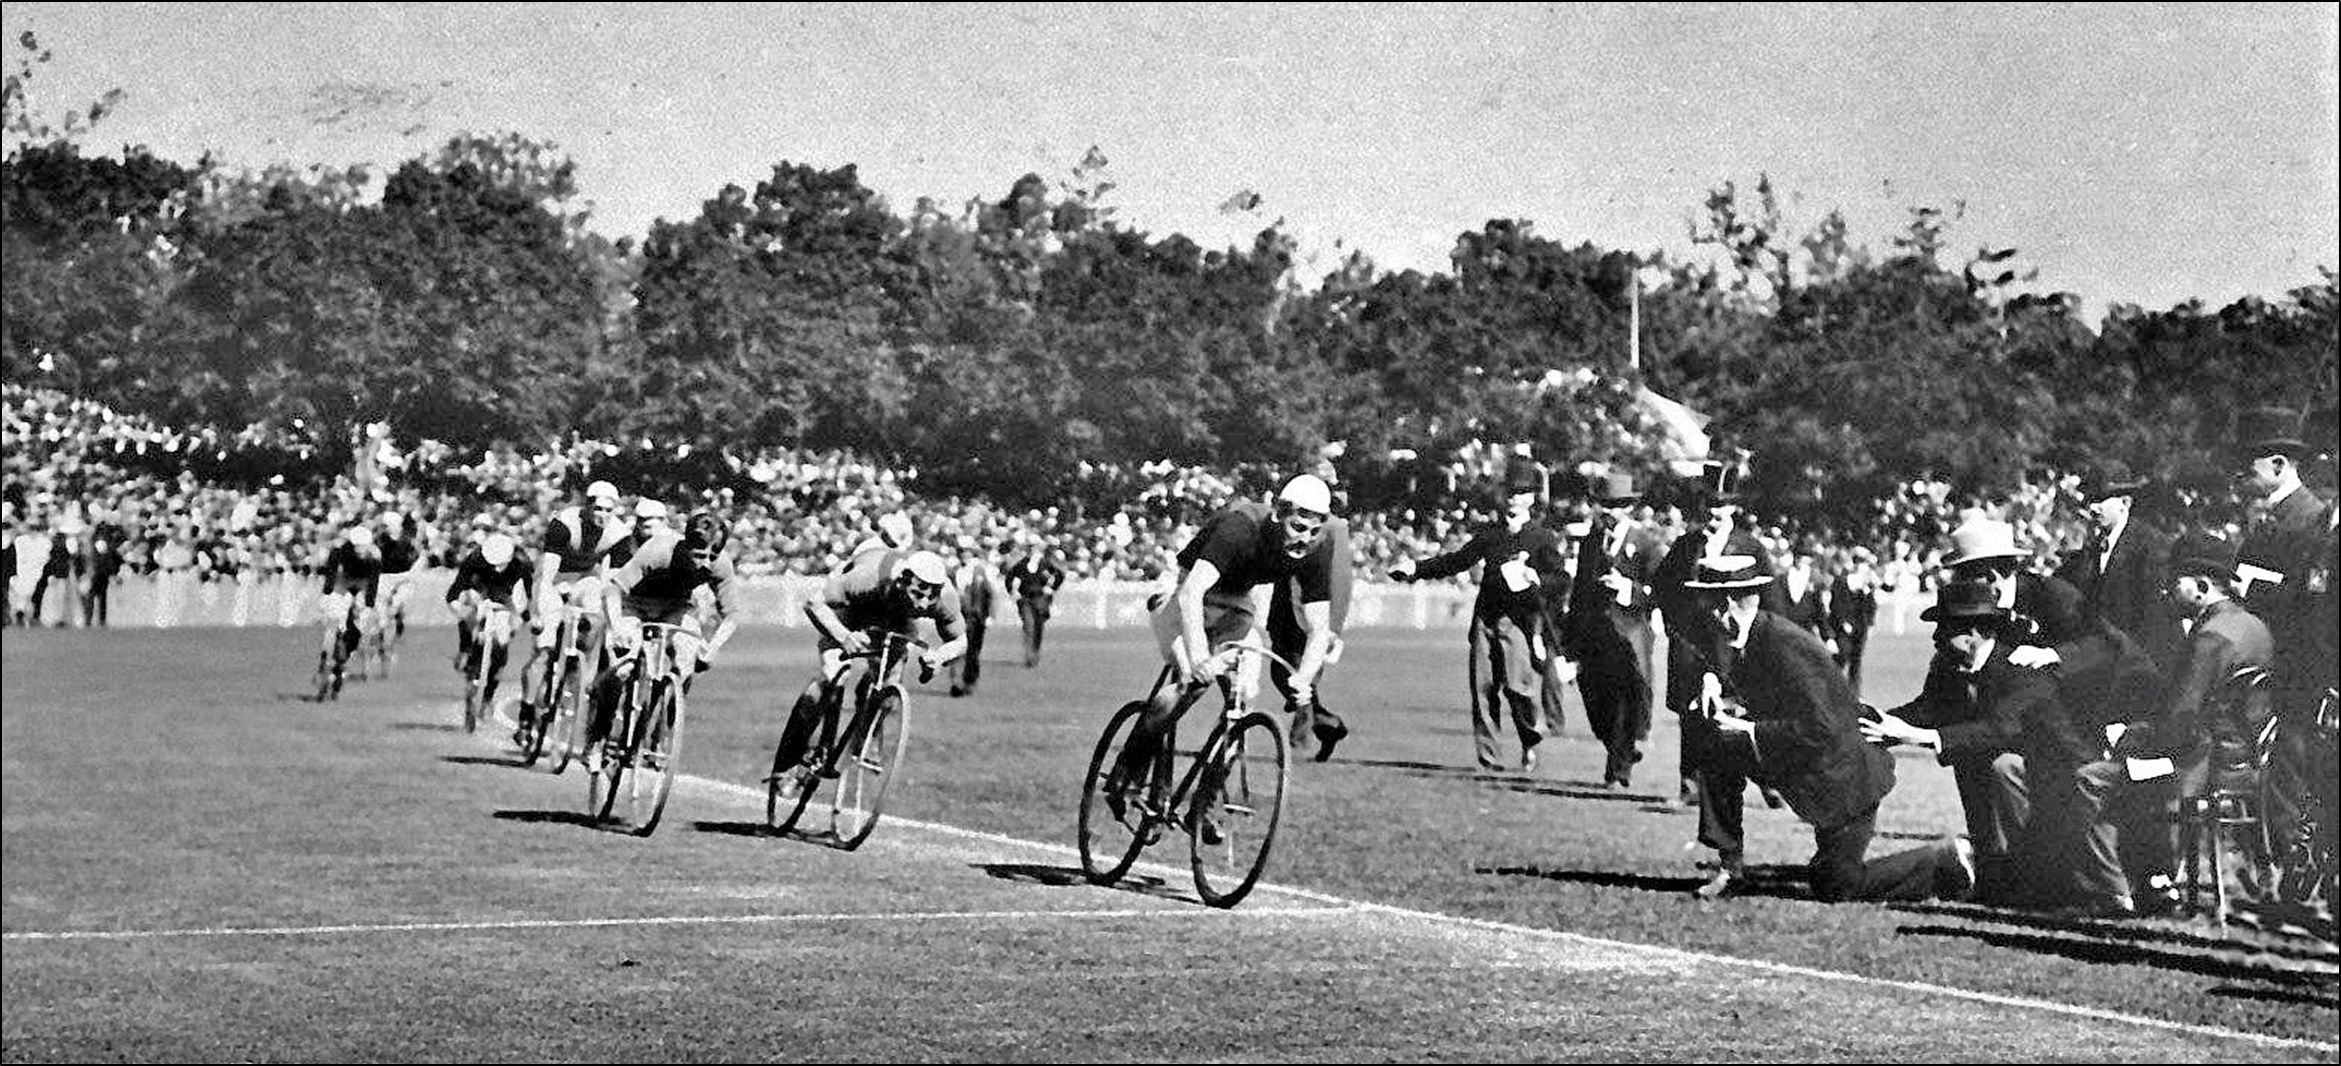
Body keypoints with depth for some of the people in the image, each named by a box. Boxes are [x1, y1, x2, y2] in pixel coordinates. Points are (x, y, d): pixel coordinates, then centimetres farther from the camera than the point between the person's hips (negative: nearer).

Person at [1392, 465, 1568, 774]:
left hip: (1521, 618, -4)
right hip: (1486, 617, 4)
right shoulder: (1490, 532, 17)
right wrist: (1415, 569, 15)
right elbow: (1456, 561, 22)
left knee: (1518, 684, -16)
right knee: (1483, 687, -1)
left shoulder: (1543, 537, 4)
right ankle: (1486, 756, 5)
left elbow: (1562, 583, -2)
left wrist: (1535, 578, -21)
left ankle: (1531, 742, 10)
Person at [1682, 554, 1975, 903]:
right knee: (1715, 752, -3)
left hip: (1843, 774, -9)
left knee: (1834, 887, -5)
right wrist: (1712, 679, -14)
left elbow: (1822, 731, -31)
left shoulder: (1787, 646, -29)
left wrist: (1750, 731, -28)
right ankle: (1730, 868, 4)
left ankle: (1949, 859, 9)